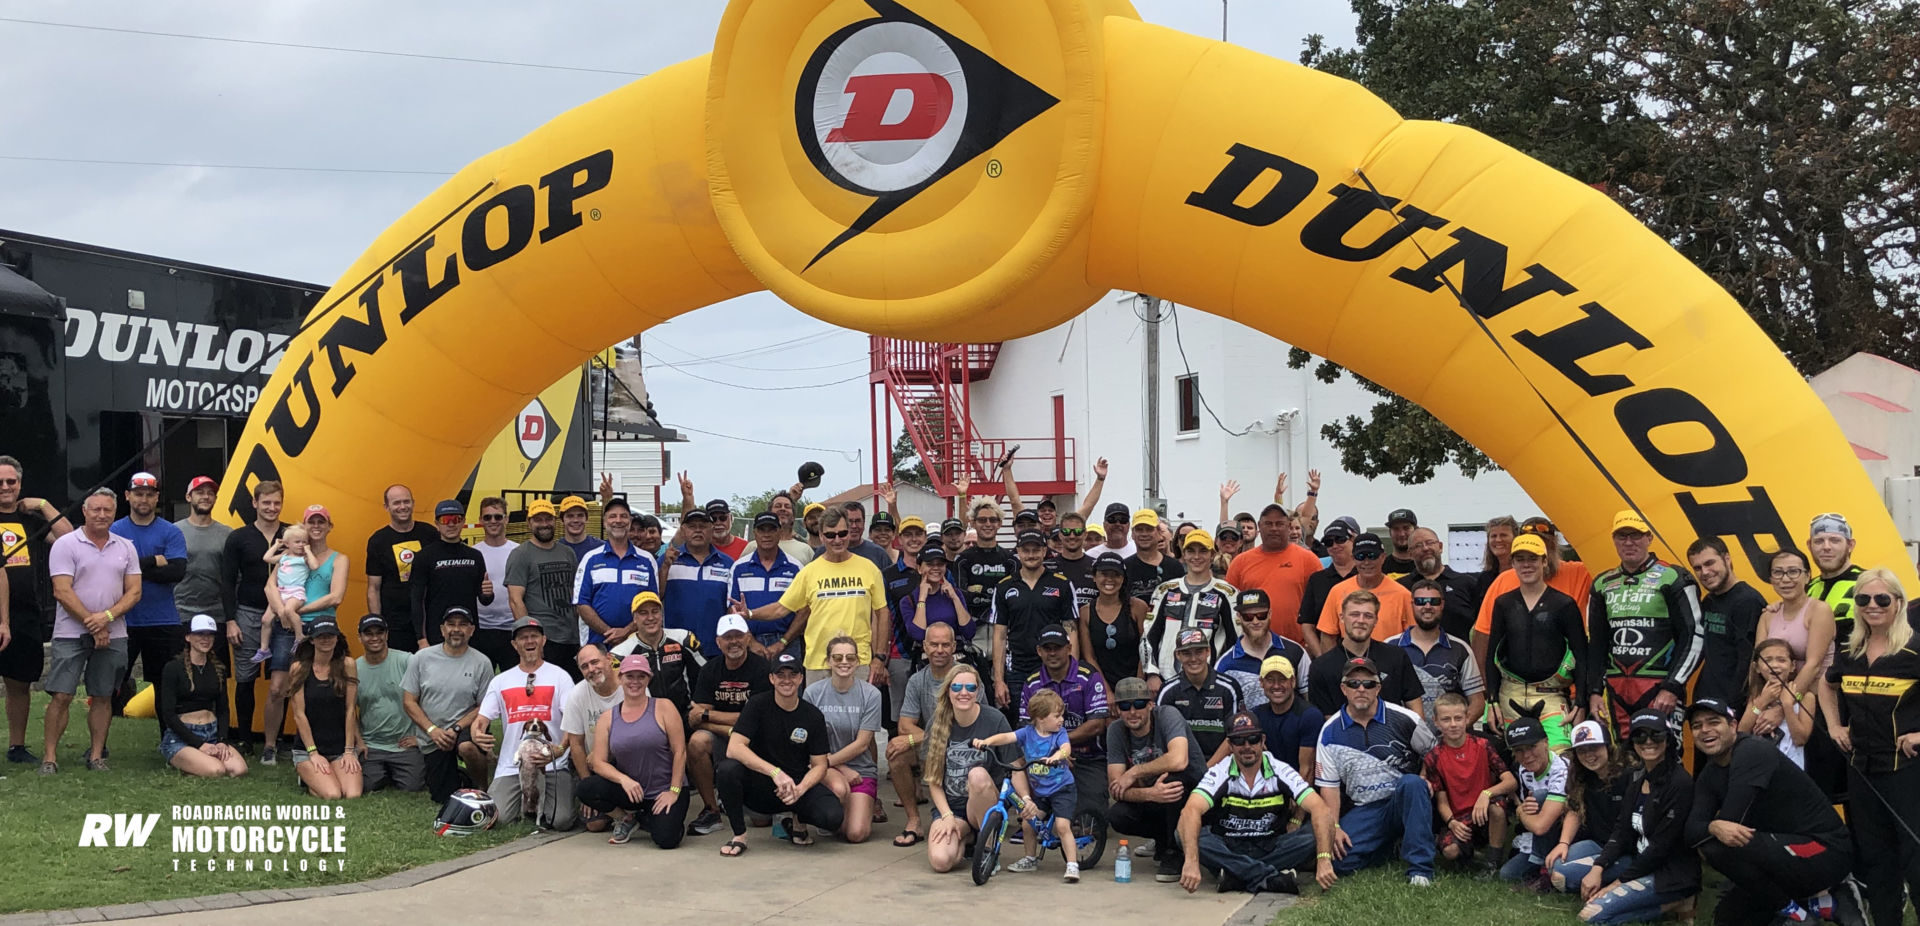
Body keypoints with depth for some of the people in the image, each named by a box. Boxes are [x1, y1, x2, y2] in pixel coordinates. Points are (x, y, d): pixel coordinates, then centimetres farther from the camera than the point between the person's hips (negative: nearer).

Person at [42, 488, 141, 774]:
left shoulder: (126, 548, 9)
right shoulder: (66, 545, -3)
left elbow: (134, 592, 4)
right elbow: (62, 592, -10)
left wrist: (107, 616, -12)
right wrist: (92, 624, -12)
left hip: (112, 635, 3)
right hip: (71, 634, -3)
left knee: (102, 696, 7)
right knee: (61, 695, -7)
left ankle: (97, 756, 14)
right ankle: (49, 757, -1)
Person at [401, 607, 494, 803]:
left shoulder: (481, 663, -2)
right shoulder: (421, 658, 2)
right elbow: (409, 702, 1)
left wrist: (456, 729, -17)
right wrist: (432, 730, -12)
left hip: (466, 729, -2)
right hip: (432, 740, 2)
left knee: (467, 747, -39)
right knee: (443, 799, -3)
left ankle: (485, 785, -9)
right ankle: (460, 779, 32)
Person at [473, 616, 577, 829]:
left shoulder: (559, 676, 6)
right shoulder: (500, 681, 15)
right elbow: (482, 719, 9)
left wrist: (560, 749, -24)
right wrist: (477, 735, -17)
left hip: (553, 765, -2)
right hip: (511, 766, 2)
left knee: (562, 819, -22)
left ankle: (540, 803, 15)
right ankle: (524, 801, 16)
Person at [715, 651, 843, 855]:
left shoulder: (813, 716, 1)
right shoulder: (758, 705, -6)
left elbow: (819, 765, 2)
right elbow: (734, 748, -18)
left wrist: (800, 789, -20)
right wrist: (775, 772, -28)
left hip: (798, 786, 1)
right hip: (758, 787, -1)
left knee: (833, 817, -28)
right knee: (726, 768, -33)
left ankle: (799, 821, 10)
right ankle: (739, 836, -11)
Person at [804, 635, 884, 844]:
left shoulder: (870, 694, -6)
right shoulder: (813, 692, -5)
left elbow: (862, 744, -7)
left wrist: (828, 761, -12)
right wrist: (842, 769, -11)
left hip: (861, 768, 0)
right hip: (826, 765, 0)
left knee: (857, 834, -16)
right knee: (839, 788, -36)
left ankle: (868, 805, 19)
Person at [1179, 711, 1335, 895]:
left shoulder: (1281, 772, -9)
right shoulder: (1220, 773, -11)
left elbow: (1320, 809, -19)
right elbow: (1191, 811, -28)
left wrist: (1324, 859, -36)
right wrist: (1191, 861, -46)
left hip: (1271, 848, 1)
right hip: (1228, 849, -1)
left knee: (1315, 832, -25)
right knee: (1185, 830, -31)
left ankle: (1239, 874, -28)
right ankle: (1273, 877, -32)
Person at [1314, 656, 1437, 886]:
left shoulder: (1403, 719, -2)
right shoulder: (1331, 732, 2)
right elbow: (1329, 785, 2)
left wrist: (1426, 779, -6)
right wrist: (1334, 827, -7)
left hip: (1405, 802, -2)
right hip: (1363, 811, 2)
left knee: (1413, 783, -36)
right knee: (1339, 860, -22)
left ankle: (1420, 869, -32)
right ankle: (1387, 847, 12)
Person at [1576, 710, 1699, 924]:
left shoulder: (1680, 783, -18)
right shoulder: (1636, 776, 8)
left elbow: (1661, 846, -19)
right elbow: (1623, 830, 6)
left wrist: (1618, 882, -14)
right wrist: (1598, 868, -10)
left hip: (1671, 872, -8)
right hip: (1640, 860, 8)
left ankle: (1674, 903, -7)